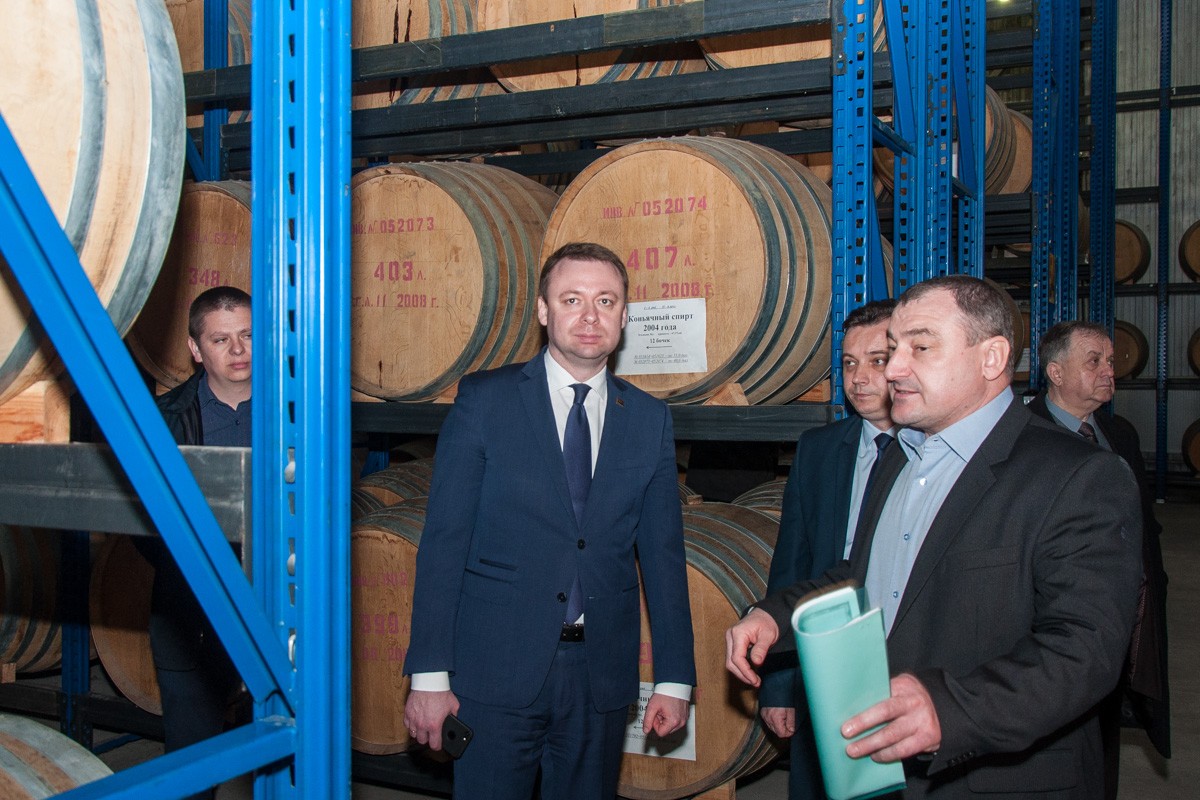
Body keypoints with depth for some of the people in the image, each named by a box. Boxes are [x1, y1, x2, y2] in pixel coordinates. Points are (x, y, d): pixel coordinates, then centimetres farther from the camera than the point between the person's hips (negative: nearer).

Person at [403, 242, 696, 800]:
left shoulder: (649, 420, 6)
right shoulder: (484, 399, -2)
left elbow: (662, 554, 7)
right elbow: (443, 540, -5)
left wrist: (674, 678, 4)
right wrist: (429, 675, -9)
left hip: (602, 675, 3)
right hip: (495, 670, -2)